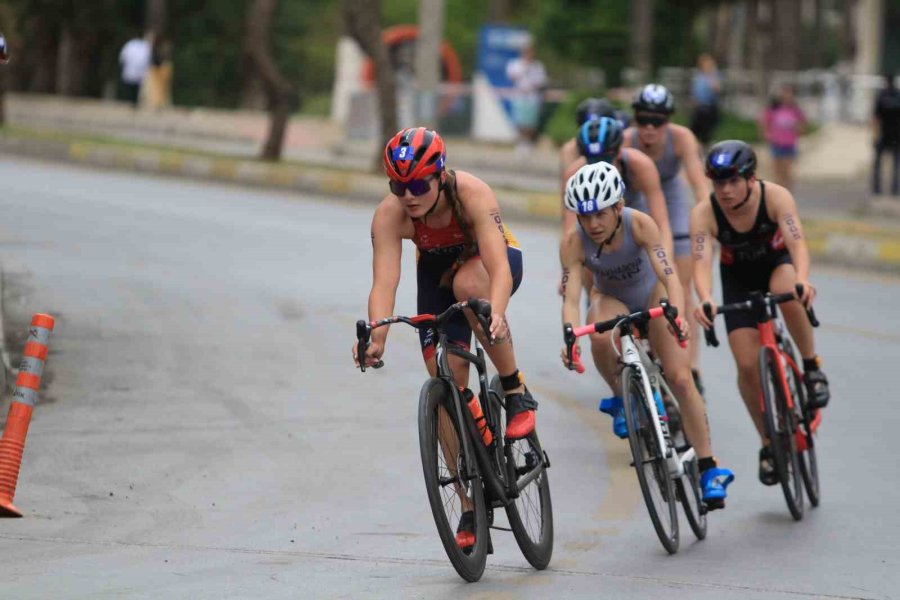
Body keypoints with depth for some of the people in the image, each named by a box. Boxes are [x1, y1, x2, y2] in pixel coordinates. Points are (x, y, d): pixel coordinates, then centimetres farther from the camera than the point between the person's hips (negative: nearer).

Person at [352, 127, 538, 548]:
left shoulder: (471, 193, -36)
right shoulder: (389, 215, -30)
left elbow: (498, 266, -46)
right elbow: (384, 281, -38)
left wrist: (495, 315, -65)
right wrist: (376, 336, -57)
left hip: (492, 261, -3)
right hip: (438, 271, 3)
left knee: (468, 284, -39)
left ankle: (515, 391, -20)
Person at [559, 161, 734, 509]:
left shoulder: (639, 224, -31)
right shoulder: (573, 243, -28)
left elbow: (669, 276, -38)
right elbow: (570, 297, -34)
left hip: (651, 293, -1)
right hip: (611, 298, 1)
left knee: (680, 378, -13)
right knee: (601, 337, -36)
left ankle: (709, 468, -6)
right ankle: (621, 398, -8)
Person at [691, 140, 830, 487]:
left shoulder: (775, 197, -29)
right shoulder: (704, 214, -27)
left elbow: (797, 243, -40)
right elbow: (701, 262, -38)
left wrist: (803, 279, -61)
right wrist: (705, 300, -58)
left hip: (778, 263, -1)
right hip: (738, 277, 1)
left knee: (787, 292, -39)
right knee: (747, 364, -11)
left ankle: (811, 367, -16)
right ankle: (768, 444, 9)